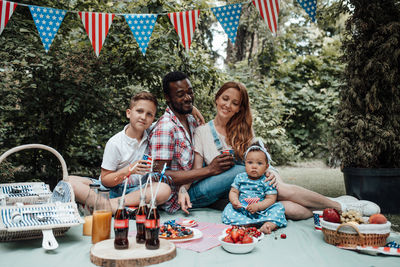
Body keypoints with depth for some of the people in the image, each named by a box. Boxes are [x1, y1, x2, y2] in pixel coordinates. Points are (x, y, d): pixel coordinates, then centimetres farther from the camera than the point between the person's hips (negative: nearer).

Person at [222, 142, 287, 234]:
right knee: (228, 209, -21)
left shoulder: (267, 181, -2)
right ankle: (247, 224, -33)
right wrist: (234, 200, -13)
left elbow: (271, 199, -6)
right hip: (242, 210, 2)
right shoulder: (240, 178, 7)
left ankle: (270, 224, -43)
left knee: (279, 207, -21)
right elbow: (233, 192, 10)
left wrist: (258, 206, -21)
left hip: (261, 210, -1)